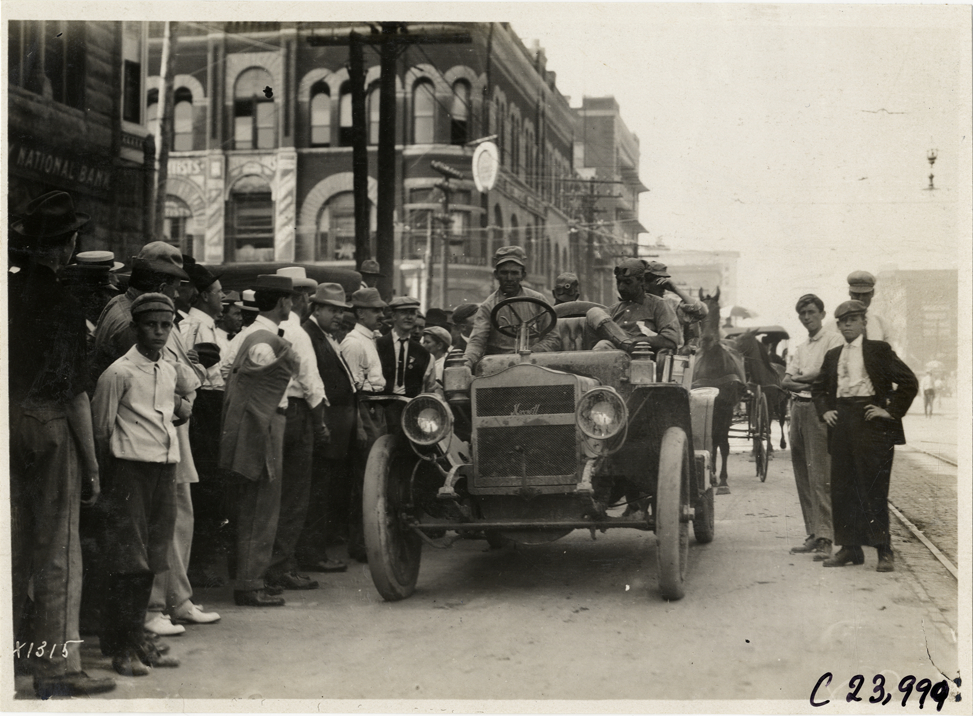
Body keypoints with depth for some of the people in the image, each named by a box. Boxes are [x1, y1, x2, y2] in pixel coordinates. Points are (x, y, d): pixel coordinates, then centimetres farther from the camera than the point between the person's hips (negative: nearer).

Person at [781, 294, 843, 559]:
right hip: (797, 408, 8)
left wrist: (800, 377, 1)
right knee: (802, 477, 7)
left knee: (820, 477, -13)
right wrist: (809, 381, -9)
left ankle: (825, 539, -15)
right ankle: (813, 534, 13)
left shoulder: (833, 340, 1)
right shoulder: (799, 349, 23)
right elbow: (785, 381, 12)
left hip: (819, 409, -8)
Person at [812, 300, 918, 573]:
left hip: (871, 424, -5)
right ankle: (850, 548, 13)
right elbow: (818, 387, 30)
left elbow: (909, 382, -4)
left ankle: (884, 550, 0)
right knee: (841, 488, 5)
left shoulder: (879, 350, 1)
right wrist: (825, 411, 14)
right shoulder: (833, 356, 17)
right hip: (841, 424, 6)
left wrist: (892, 411, -9)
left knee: (874, 489, -6)